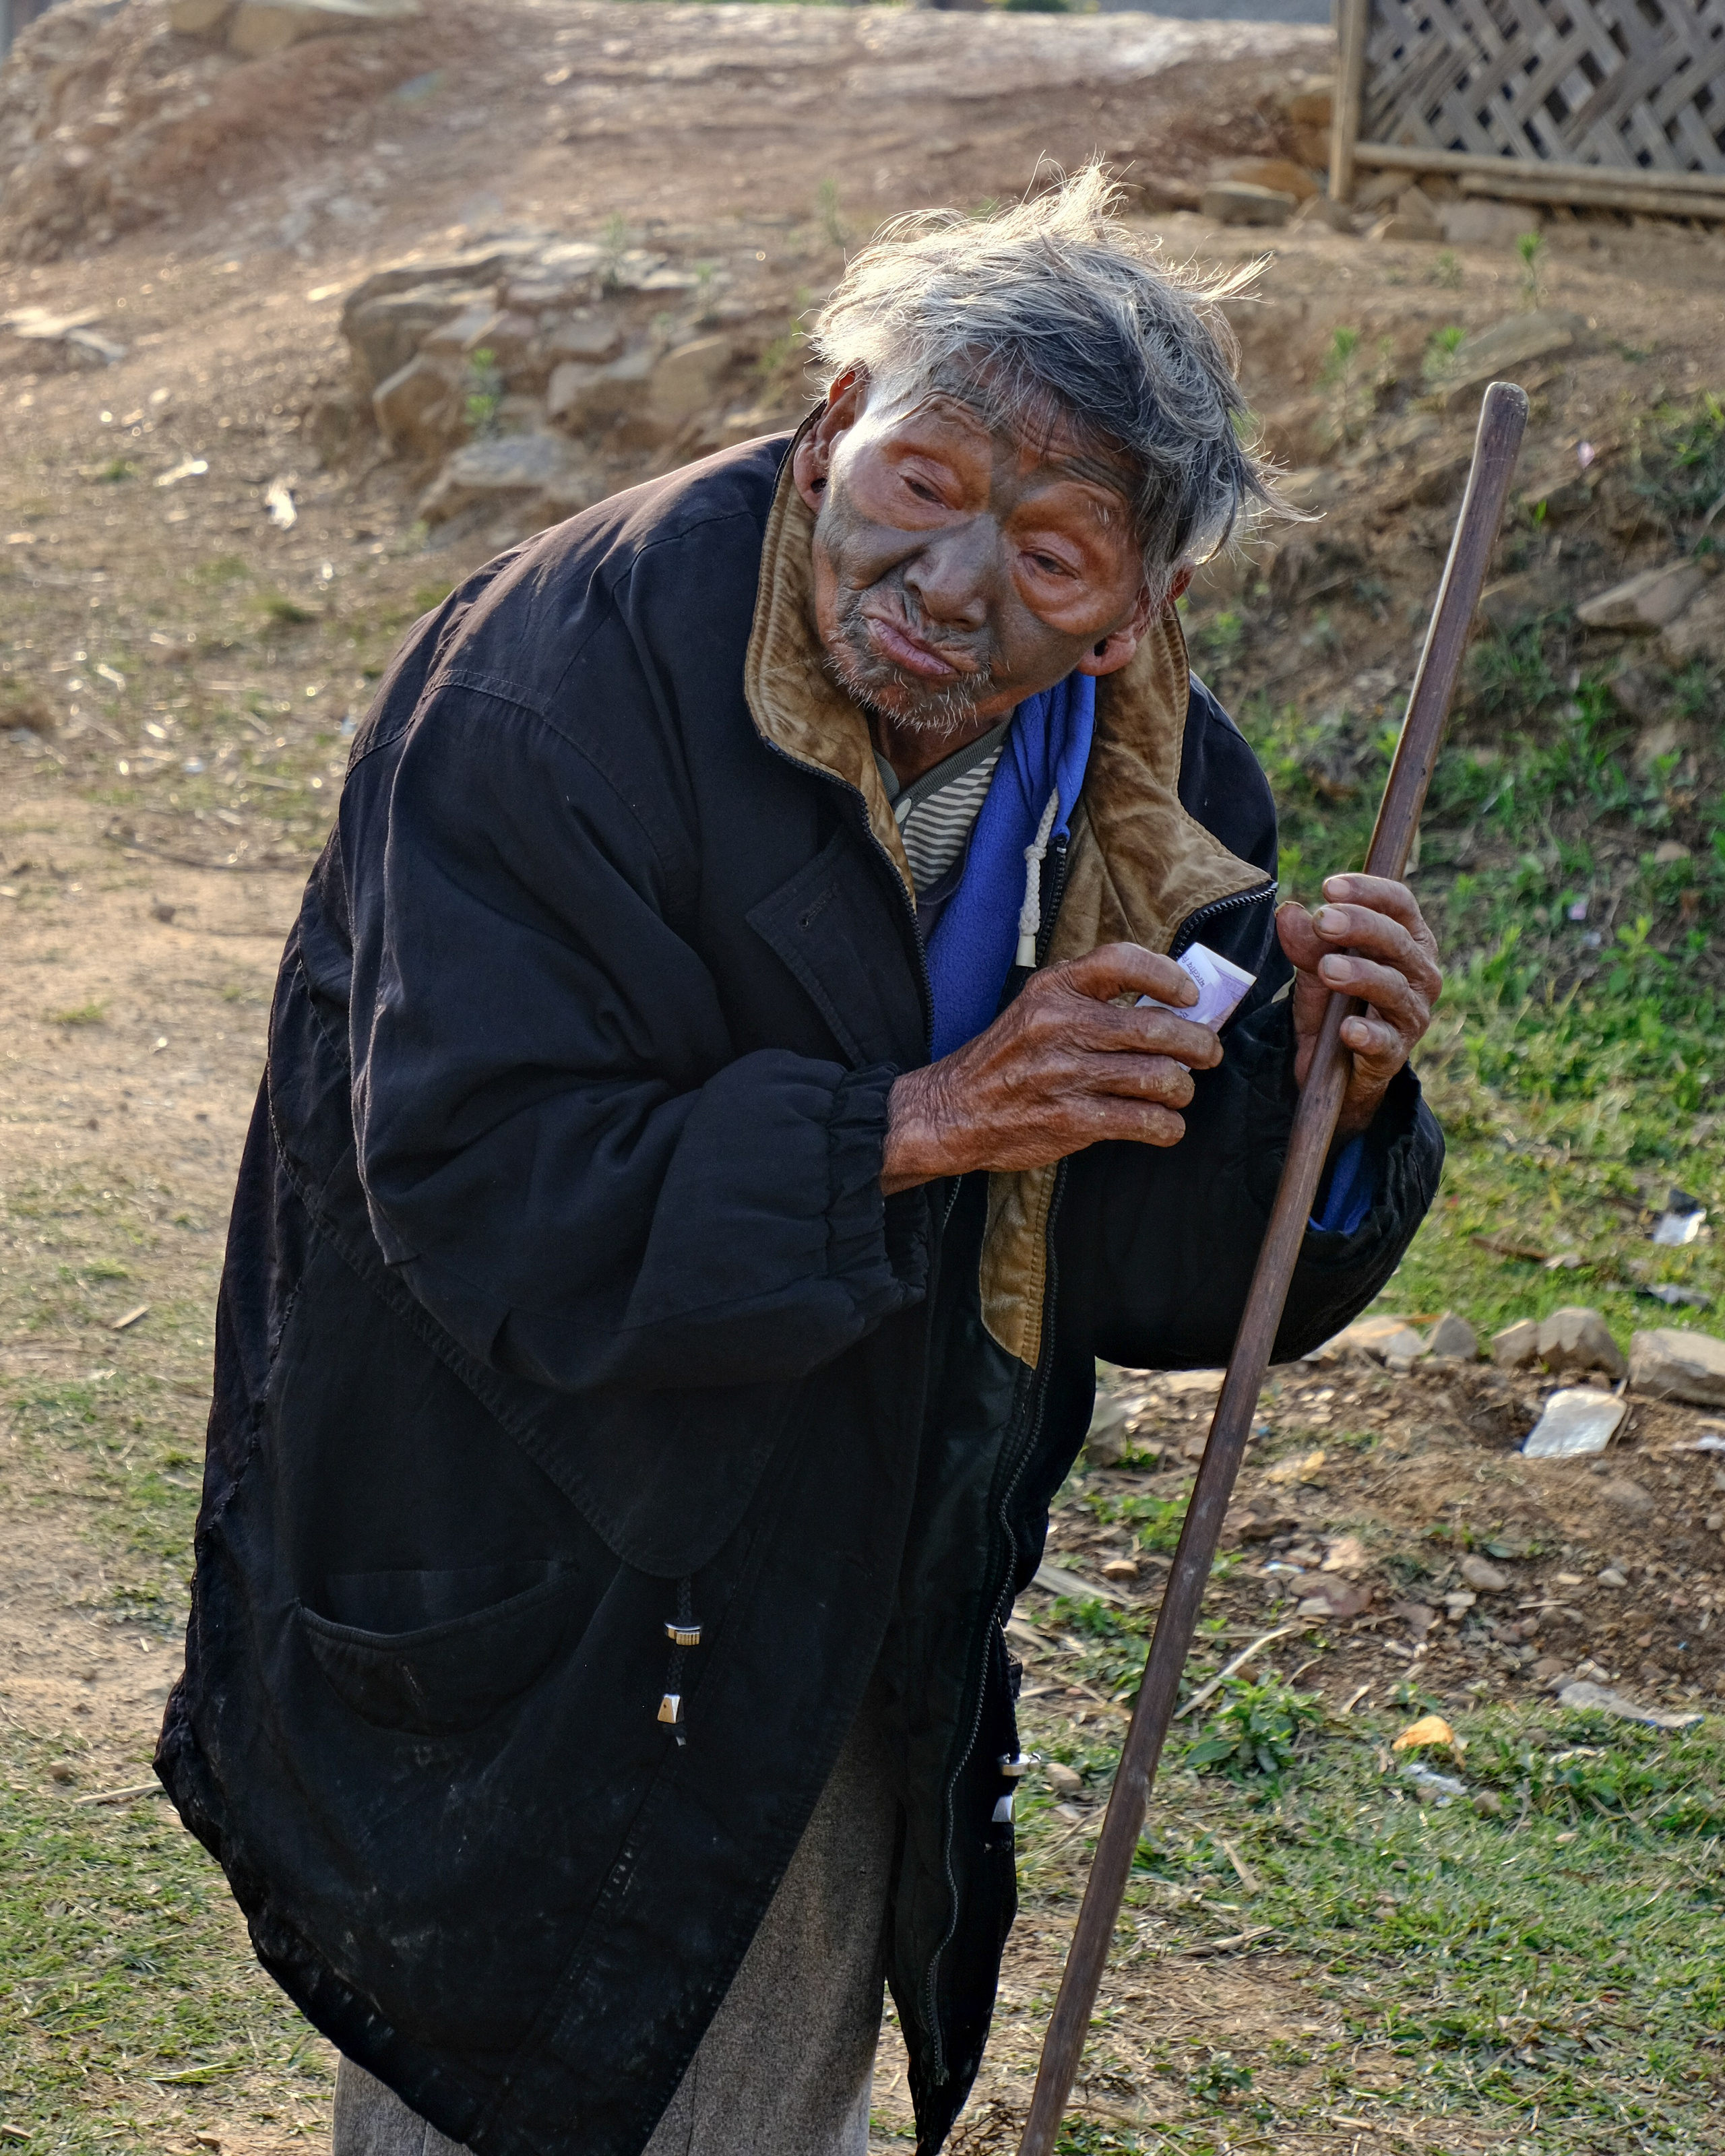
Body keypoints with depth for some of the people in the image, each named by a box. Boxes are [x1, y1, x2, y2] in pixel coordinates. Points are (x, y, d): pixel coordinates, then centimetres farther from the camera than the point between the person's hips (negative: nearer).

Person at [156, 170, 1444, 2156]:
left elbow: (1165, 1274, -4)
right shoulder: (554, 687, -26)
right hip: (524, 1644, -5)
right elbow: (481, 1188, -31)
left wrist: (1328, 1093, -24)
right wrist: (917, 1122, -34)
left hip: (855, 1637, 6)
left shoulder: (1147, 779, -8)